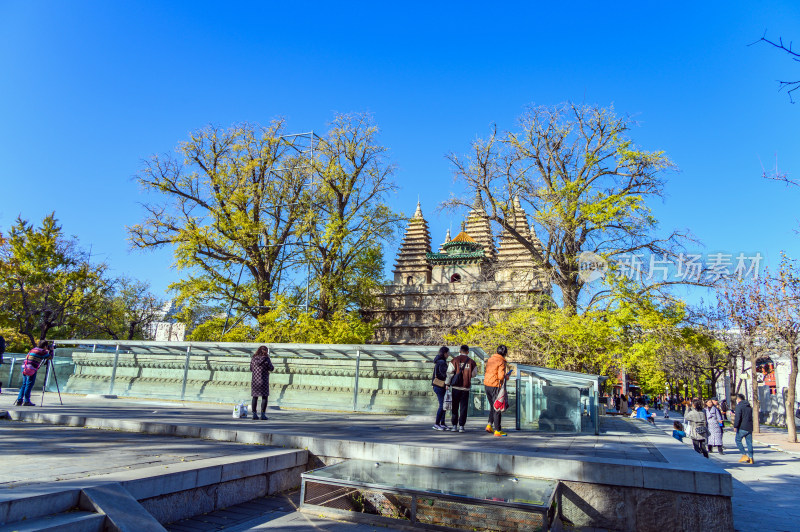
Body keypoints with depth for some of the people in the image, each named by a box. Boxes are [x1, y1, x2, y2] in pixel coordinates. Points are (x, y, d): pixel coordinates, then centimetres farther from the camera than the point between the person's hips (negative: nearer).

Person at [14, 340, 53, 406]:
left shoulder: (34, 349, 20)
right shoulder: (42, 351, -4)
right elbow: (50, 356, 2)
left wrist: (47, 351, 30)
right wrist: (51, 350, 16)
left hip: (24, 368, 8)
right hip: (31, 369, -8)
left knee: (24, 384, 14)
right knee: (29, 385, -3)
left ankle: (19, 401, 14)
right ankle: (26, 401, -1)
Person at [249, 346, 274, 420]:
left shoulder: (253, 359, 2)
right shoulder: (266, 359, -11)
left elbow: (251, 369, 12)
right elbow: (271, 369, -5)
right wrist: (269, 362, 11)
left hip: (254, 381, 4)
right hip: (263, 381, -4)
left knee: (255, 397, 11)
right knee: (264, 397, 3)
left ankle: (254, 414, 12)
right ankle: (263, 414, 0)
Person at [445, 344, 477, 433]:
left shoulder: (455, 360, -3)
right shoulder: (472, 362, 0)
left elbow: (449, 373, -3)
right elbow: (473, 374, 10)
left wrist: (447, 384, 4)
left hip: (455, 387, 0)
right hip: (466, 388, 0)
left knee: (455, 407, 9)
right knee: (463, 407, 6)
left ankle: (454, 425, 10)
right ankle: (461, 426, 5)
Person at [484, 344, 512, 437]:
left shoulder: (490, 359, 9)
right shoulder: (501, 362, -14)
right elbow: (501, 376, -22)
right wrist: (507, 376, -1)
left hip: (486, 384, 7)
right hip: (495, 386, -7)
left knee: (492, 406, 21)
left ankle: (489, 425, 14)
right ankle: (497, 430, 6)